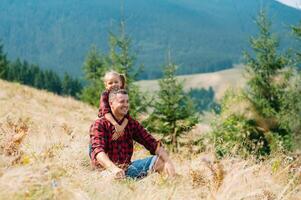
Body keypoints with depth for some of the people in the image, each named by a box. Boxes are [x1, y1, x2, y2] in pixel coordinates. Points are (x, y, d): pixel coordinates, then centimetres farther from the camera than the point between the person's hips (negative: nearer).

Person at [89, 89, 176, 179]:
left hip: (127, 167, 5)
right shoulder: (100, 124, -7)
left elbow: (152, 143, 3)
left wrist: (168, 161, -15)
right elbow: (98, 150, -23)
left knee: (160, 160, -10)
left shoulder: (132, 123, 10)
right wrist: (113, 168, -42)